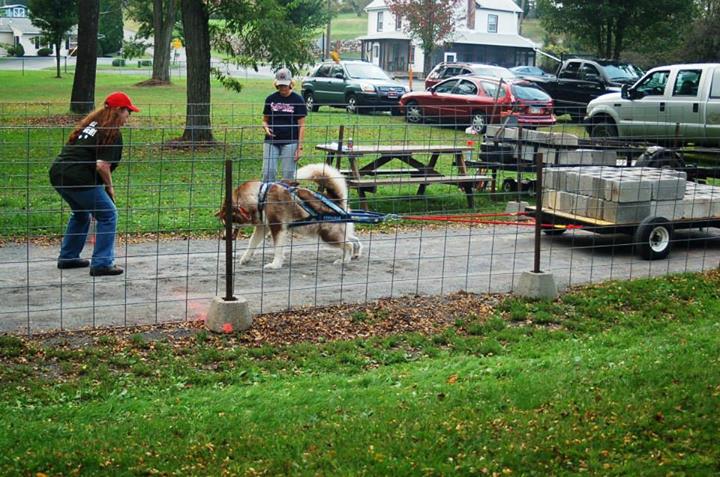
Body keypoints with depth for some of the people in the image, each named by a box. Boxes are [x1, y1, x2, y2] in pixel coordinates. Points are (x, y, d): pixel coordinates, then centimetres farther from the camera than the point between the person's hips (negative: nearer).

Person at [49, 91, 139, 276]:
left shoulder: (90, 123, 19)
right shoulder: (113, 133, -7)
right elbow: (102, 165, -17)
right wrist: (109, 187, 1)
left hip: (57, 173, 9)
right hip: (79, 179, -9)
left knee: (81, 213, 29)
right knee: (108, 215, 5)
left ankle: (67, 258, 35)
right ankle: (102, 264, 2)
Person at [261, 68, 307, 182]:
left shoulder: (297, 100, -1)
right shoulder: (271, 99, 7)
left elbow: (301, 125, -2)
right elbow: (265, 120, 15)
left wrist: (300, 147, -7)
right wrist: (266, 128, -9)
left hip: (290, 142, -3)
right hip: (271, 142, 3)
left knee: (288, 175, 1)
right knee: (268, 172, 0)